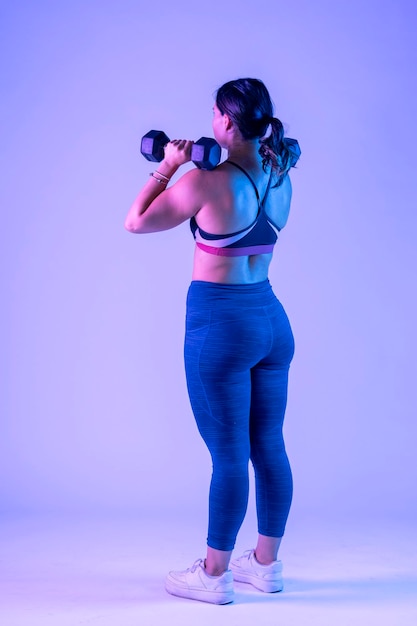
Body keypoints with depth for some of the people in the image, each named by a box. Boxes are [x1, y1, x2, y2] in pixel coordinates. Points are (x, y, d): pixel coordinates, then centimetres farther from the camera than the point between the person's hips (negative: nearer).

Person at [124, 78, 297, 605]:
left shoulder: (207, 181, -16)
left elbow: (136, 222, -5)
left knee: (229, 455, 1)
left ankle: (214, 575, 16)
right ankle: (266, 564, 28)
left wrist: (167, 166, 2)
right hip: (271, 319, 7)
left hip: (221, 323, -7)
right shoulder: (281, 181, 4)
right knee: (269, 448, 14)